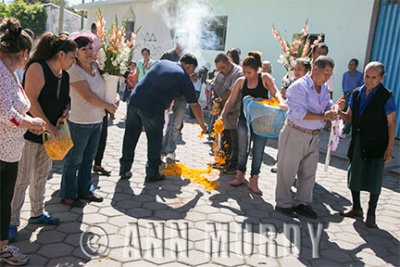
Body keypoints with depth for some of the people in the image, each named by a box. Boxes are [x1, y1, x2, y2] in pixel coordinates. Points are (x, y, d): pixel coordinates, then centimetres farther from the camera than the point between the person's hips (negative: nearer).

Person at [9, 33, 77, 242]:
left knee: (42, 176, 17)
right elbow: (31, 101, -20)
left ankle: (37, 214, 31)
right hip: (30, 132, -8)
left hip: (50, 135, 8)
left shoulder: (64, 74, 10)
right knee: (22, 178, -3)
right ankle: (12, 222, 8)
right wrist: (49, 125, -20)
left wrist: (66, 111, 1)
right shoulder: (38, 68, -14)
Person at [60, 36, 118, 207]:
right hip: (80, 122, -7)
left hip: (97, 121, 7)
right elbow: (89, 97, -19)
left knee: (88, 158, 17)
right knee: (74, 160, 4)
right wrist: (108, 106, -8)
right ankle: (68, 195, 18)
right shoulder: (74, 71, -15)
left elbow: (105, 87, 18)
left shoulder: (95, 66, 6)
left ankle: (85, 190, 31)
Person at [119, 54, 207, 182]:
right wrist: (202, 125, 17)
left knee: (130, 137, 16)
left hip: (134, 101, 6)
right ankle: (152, 173, 21)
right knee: (154, 141, 12)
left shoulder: (161, 63, 17)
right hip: (152, 109, -5)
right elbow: (195, 105, 5)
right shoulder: (184, 78, 3)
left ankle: (124, 169, 28)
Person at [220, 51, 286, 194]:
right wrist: (223, 115, -11)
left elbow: (275, 92, -20)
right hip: (244, 120, 2)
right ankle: (240, 176, 26)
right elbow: (231, 100, 0)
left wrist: (281, 102, -42)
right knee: (243, 150, 10)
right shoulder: (241, 81, 0)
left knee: (258, 152, 2)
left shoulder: (265, 78, -6)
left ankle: (253, 181, 11)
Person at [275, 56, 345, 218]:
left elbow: (327, 107, 12)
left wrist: (336, 107, -10)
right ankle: (283, 204, 17)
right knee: (287, 171, 3)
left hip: (313, 136, 8)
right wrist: (323, 116, -30)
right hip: (295, 135, -8)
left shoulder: (324, 88, 11)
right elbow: (299, 113, -23)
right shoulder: (299, 86, -15)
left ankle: (302, 203, 27)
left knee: (309, 172, 13)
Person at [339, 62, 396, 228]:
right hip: (357, 142, 5)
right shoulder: (356, 93, 4)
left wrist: (389, 149, -10)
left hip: (376, 145, -5)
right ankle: (356, 208, 29)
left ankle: (371, 214, 17)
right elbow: (350, 117, 11)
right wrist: (339, 113, -12)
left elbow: (391, 124, -7)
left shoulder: (386, 96, -10)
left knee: (374, 180, 0)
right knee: (354, 175, 10)